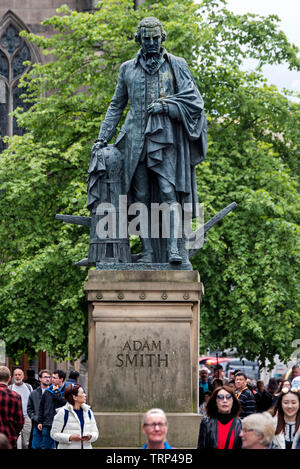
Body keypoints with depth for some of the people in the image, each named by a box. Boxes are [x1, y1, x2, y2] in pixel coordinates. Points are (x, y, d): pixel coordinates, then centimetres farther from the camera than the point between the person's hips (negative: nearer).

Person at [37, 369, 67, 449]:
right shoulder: (48, 391, 11)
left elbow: (64, 401, -21)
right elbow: (41, 407, 17)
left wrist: (56, 391, -10)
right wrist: (40, 421, 12)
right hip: (47, 425, 4)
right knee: (45, 446, 5)